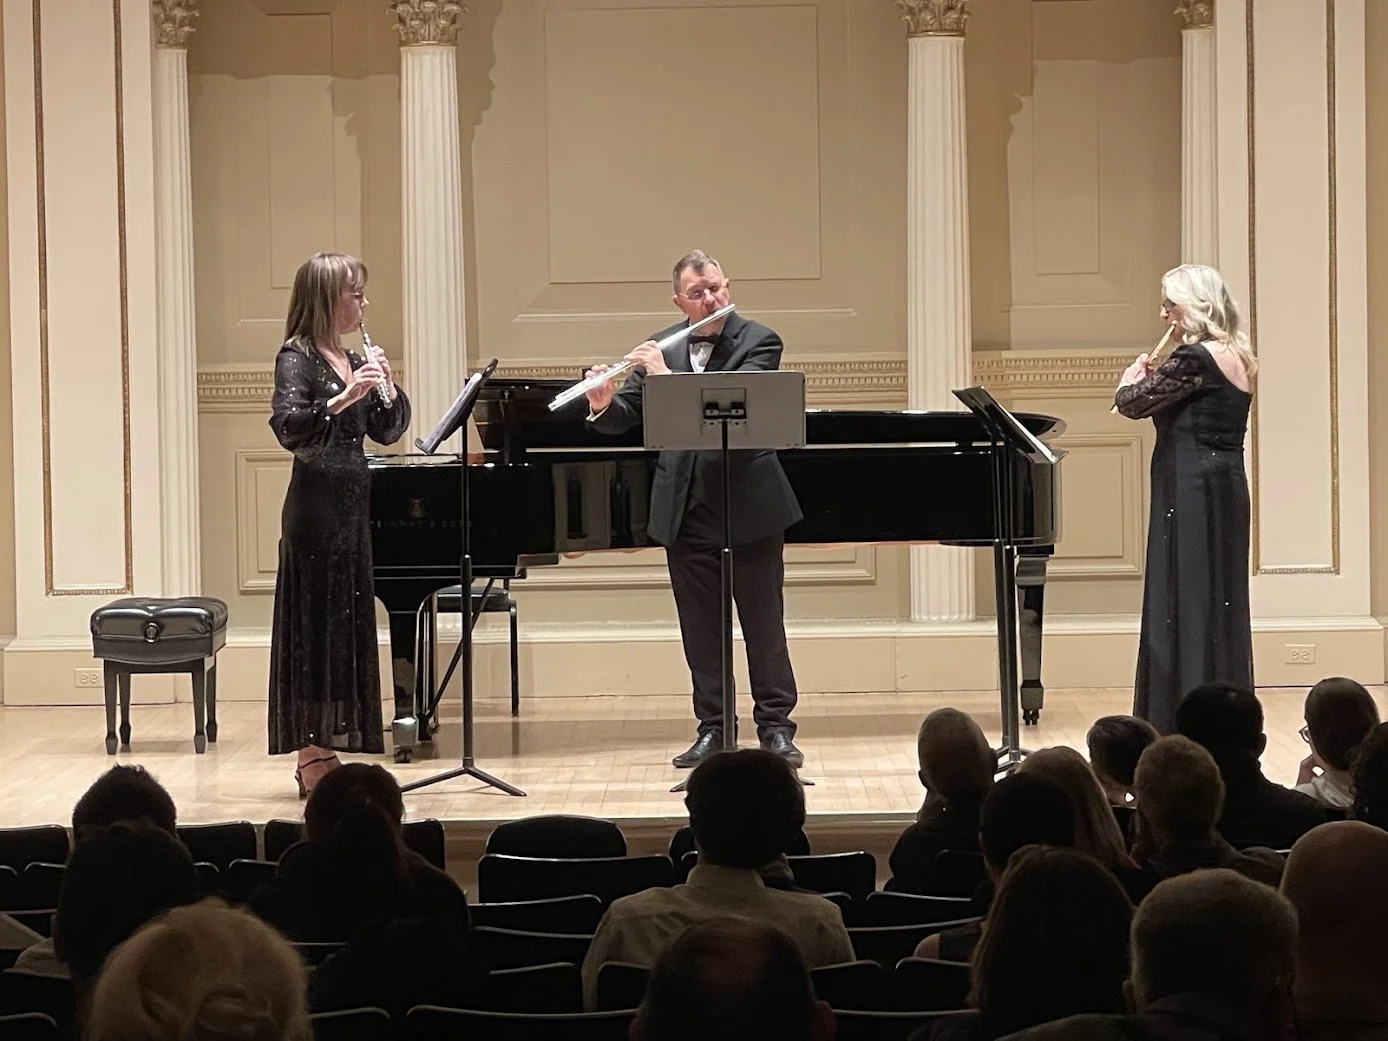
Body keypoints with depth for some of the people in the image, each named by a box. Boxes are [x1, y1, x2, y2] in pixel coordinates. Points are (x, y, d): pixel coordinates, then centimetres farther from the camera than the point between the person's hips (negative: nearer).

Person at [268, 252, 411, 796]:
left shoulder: (353, 360, 13)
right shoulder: (296, 357, -9)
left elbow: (387, 432, 13)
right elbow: (288, 426, -23)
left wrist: (388, 390, -4)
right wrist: (345, 396, -31)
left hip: (352, 507, 8)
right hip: (316, 505, -8)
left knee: (346, 623, 10)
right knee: (315, 626, -5)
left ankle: (322, 752, 16)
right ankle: (312, 757, -1)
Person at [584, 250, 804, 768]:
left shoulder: (758, 342, -5)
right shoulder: (660, 348, 6)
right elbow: (626, 417, 6)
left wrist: (667, 376, -25)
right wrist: (604, 405, -17)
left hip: (749, 505, -3)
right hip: (685, 509, 3)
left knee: (764, 623, 3)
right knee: (700, 627, 8)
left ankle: (776, 727, 10)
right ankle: (712, 727, 16)